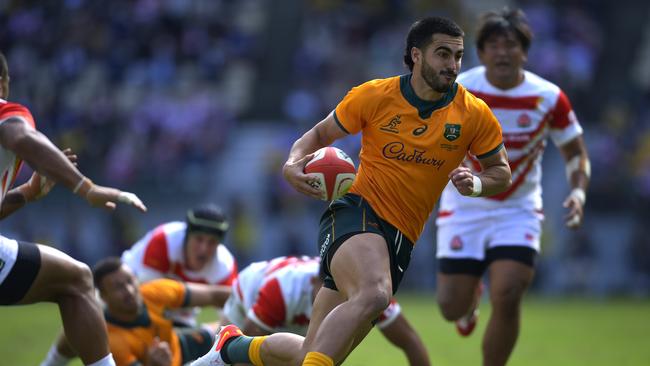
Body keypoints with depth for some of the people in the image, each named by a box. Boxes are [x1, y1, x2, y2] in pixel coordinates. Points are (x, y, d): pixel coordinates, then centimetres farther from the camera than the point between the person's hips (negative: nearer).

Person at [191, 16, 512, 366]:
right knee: (373, 295, -39)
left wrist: (475, 183, -9)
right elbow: (321, 132, 13)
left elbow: (501, 172, 14)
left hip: (401, 241, 4)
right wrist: (293, 164, -8)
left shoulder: (474, 114, 2)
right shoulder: (374, 96, -2)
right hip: (357, 212, -4)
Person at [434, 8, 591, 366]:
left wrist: (578, 192, -16)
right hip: (464, 210, 0)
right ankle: (472, 296, 40)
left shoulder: (549, 98, -10)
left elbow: (575, 152, 3)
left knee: (507, 298, -19)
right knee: (452, 308, 0)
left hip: (518, 212, 0)